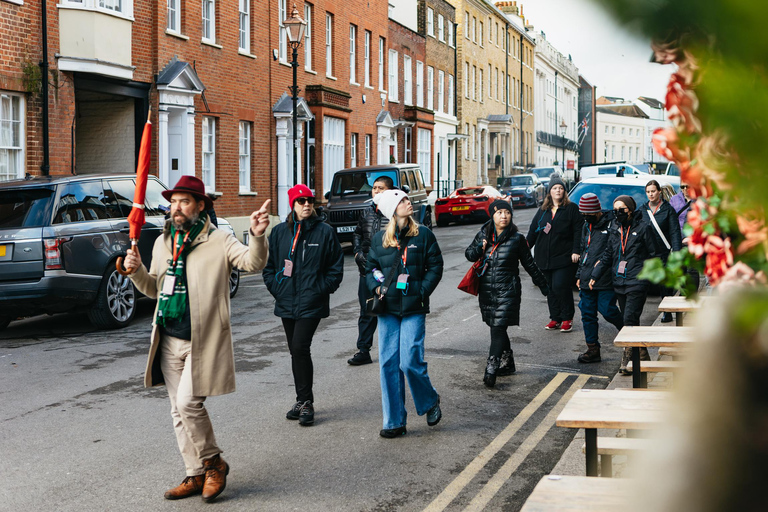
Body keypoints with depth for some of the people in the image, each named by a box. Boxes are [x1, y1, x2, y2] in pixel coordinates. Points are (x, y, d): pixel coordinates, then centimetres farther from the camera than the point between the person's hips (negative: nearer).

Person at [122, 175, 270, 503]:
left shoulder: (219, 241, -7)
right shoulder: (162, 243, 13)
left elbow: (252, 263, -21)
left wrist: (257, 237, -41)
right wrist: (136, 271, 2)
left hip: (202, 341, -7)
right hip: (169, 341, 7)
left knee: (188, 403, -15)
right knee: (179, 412, 10)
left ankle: (213, 463, 7)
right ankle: (196, 476, 22)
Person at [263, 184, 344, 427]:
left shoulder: (324, 231, -2)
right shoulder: (280, 232, 7)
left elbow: (336, 268, 1)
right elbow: (268, 265, 14)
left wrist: (320, 290, -7)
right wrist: (276, 287, 2)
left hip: (311, 303, -4)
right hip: (286, 303, 5)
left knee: (300, 348, -15)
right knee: (295, 351, 11)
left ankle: (305, 402, -7)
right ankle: (303, 400, 22)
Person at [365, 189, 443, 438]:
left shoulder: (423, 235, 2)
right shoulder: (379, 239, 8)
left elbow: (435, 266, 3)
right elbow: (370, 268, 17)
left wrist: (422, 291, -9)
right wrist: (376, 287, -2)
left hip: (413, 308, -3)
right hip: (387, 308, 3)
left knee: (410, 361, -11)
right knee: (388, 364, 1)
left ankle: (430, 402, 19)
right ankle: (394, 422, 10)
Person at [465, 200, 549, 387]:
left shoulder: (517, 238, -3)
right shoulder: (483, 235, 5)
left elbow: (529, 264, 6)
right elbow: (469, 254, 12)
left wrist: (543, 285, 11)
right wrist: (479, 249, -10)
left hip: (508, 290, -4)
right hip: (487, 289, 4)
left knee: (498, 328, -14)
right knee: (496, 328, 13)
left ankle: (491, 370, -18)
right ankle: (507, 364, 30)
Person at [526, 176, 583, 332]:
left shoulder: (571, 209, 2)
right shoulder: (542, 211, 16)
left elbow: (578, 231, -4)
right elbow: (533, 231, 20)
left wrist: (576, 251, -13)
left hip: (563, 257, -5)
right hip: (545, 258, 5)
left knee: (561, 287, -11)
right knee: (550, 289, 7)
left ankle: (567, 318, 3)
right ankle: (555, 319, 15)